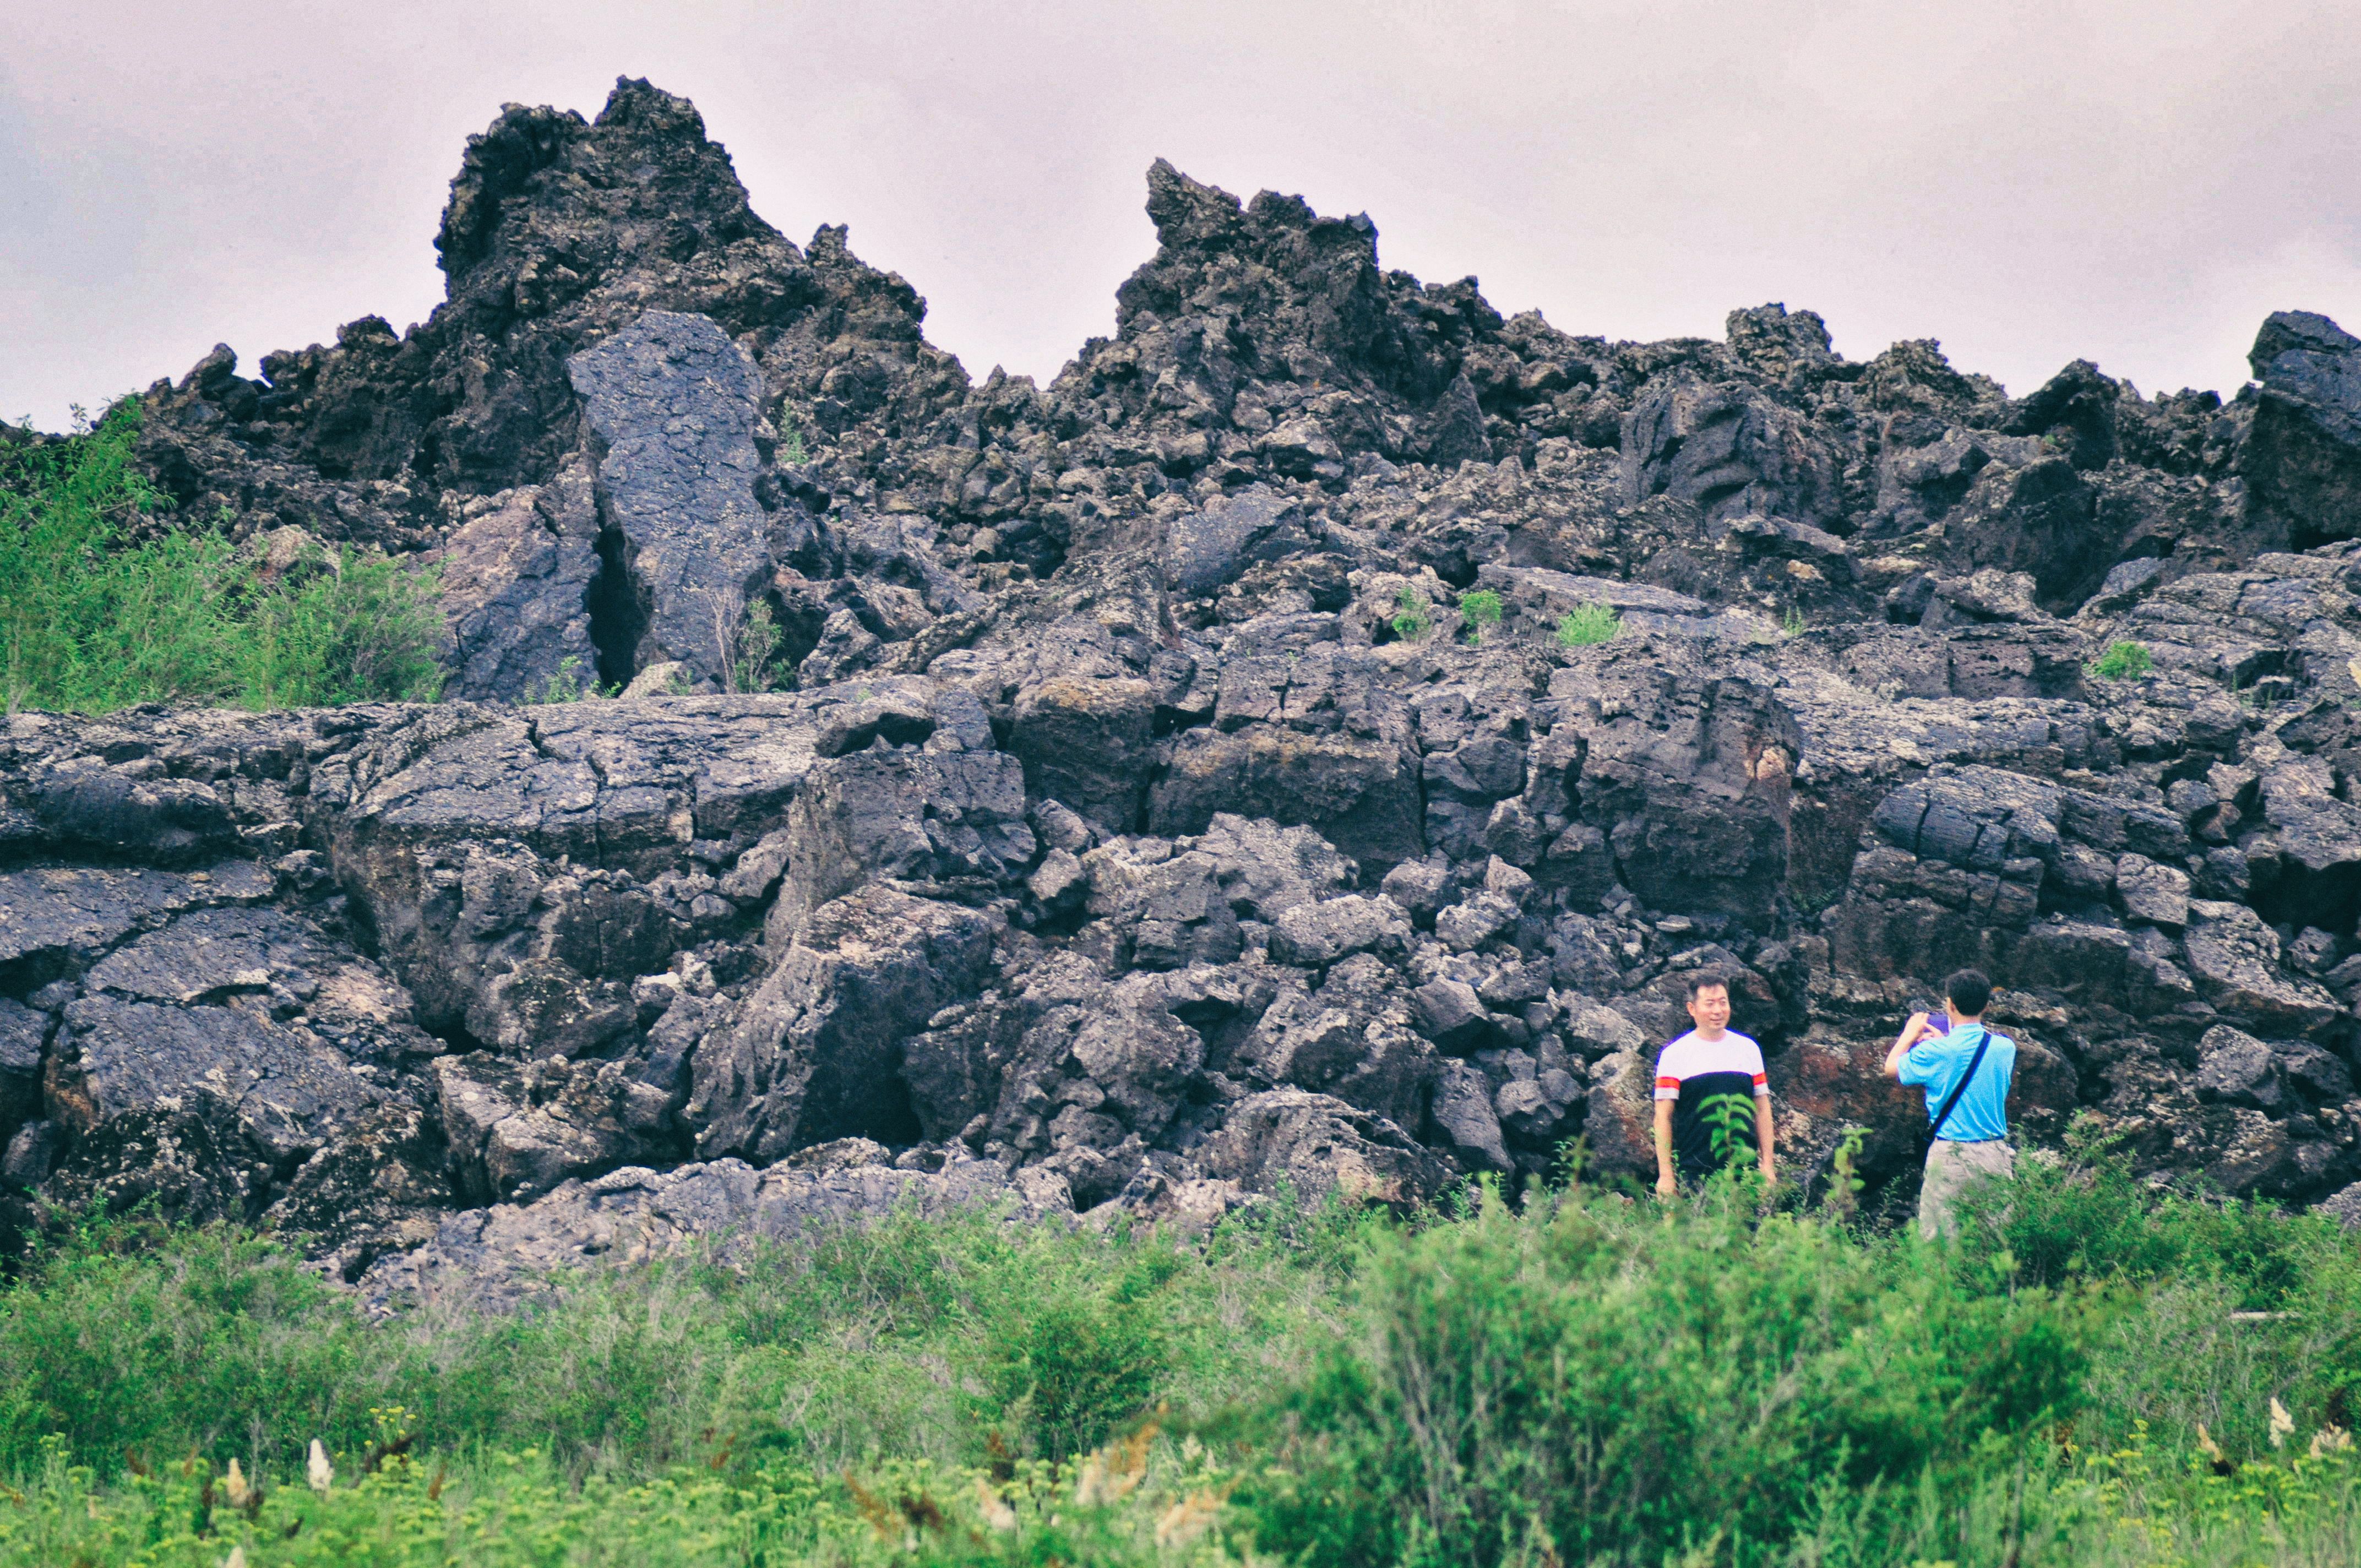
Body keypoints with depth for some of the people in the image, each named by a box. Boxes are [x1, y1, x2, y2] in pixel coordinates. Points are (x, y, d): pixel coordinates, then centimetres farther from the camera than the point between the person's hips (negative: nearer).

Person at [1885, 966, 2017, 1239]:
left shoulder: (1936, 1052, -10)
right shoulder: (2005, 1047, 1)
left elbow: (1891, 1068, 8)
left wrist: (1911, 1033, 22)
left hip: (1950, 1154, -4)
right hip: (1995, 1153, 4)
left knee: (1938, 1242, 0)